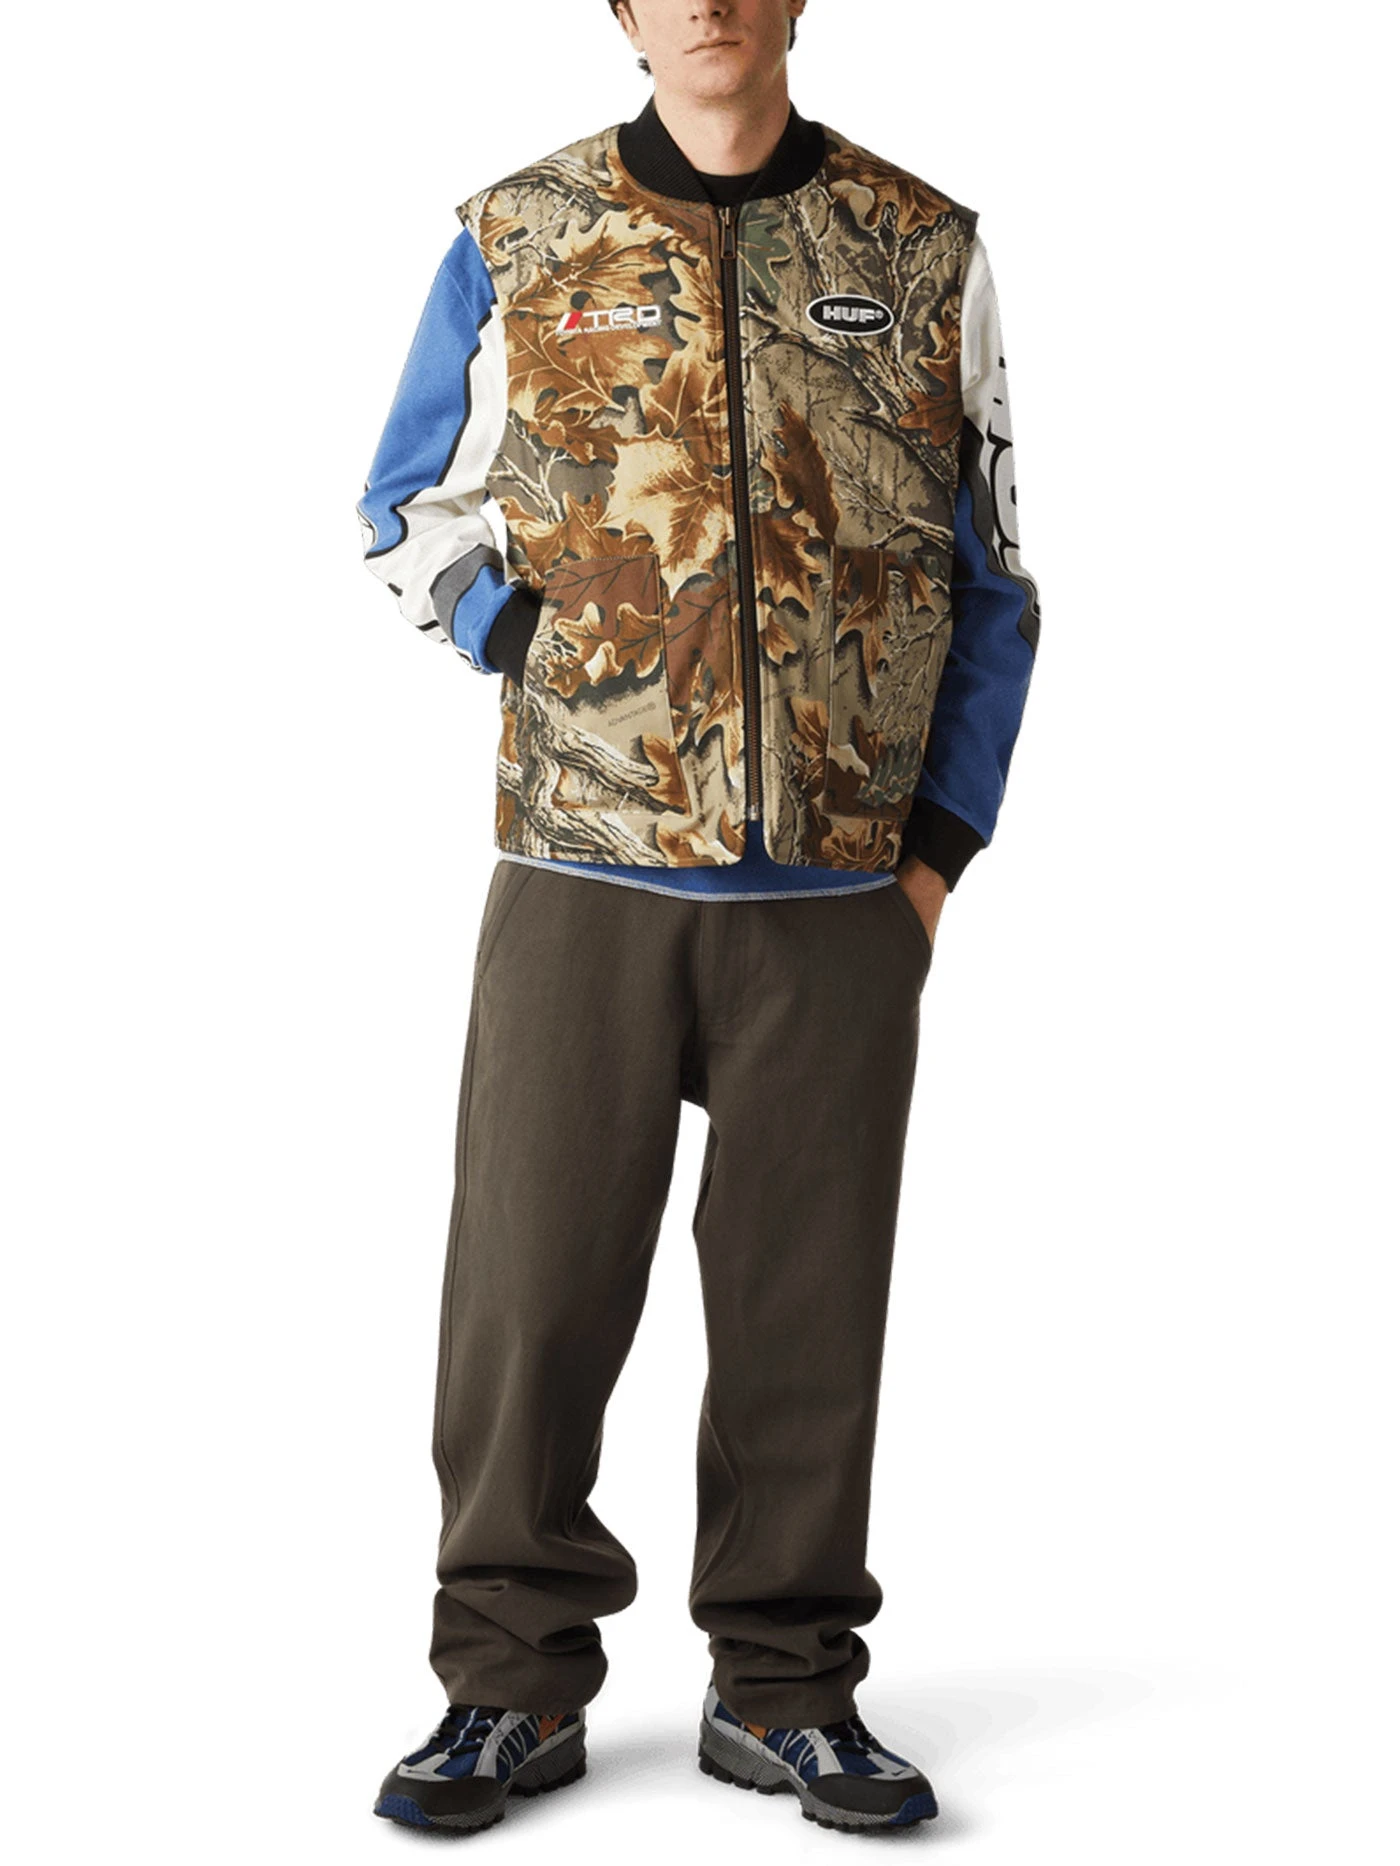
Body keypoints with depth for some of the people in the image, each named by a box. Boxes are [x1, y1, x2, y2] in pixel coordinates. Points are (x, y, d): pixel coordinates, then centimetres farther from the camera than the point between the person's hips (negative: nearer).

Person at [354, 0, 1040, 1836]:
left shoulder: (927, 252, 6)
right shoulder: (516, 244, 4)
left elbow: (993, 577, 11)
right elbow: (412, 513, 14)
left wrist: (945, 838, 3)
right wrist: (545, 656, -2)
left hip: (841, 889, 1)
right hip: (582, 864, 0)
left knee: (807, 1287, 6)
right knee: (535, 1277, 0)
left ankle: (785, 1689, 20)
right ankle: (513, 1685, 15)